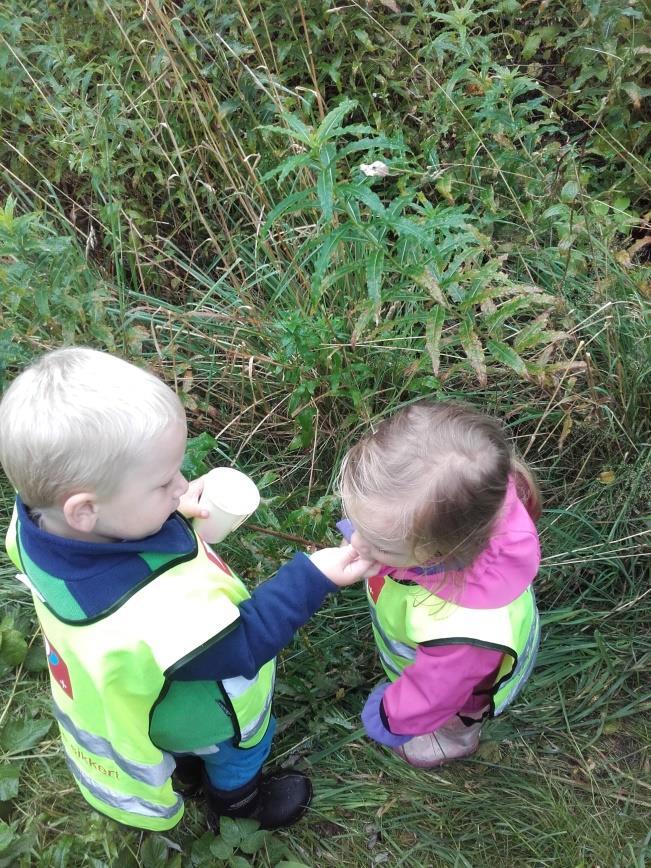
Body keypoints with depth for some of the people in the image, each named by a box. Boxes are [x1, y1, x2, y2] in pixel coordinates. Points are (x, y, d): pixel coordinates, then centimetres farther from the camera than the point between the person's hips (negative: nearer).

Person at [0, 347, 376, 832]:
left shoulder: (39, 515, -30)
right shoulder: (155, 609, -52)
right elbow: (241, 645, -34)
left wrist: (170, 512, -15)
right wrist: (312, 578, -32)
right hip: (203, 716, -6)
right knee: (238, 749, 30)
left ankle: (186, 770, 70)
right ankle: (237, 800, 61)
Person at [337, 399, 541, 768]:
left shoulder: (463, 628, -55)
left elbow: (434, 692, -30)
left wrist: (393, 718, -8)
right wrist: (367, 530, 9)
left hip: (458, 673, -5)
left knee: (453, 714, 33)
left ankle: (458, 736, 69)